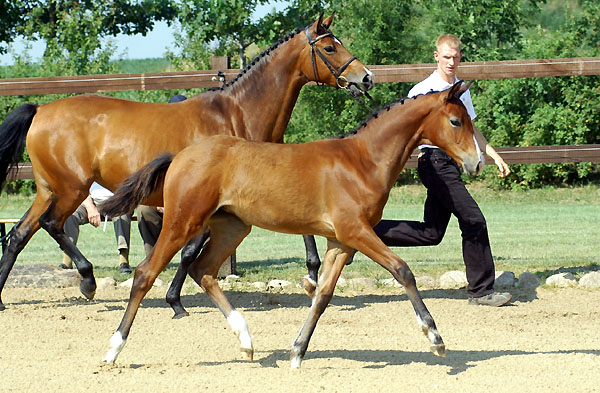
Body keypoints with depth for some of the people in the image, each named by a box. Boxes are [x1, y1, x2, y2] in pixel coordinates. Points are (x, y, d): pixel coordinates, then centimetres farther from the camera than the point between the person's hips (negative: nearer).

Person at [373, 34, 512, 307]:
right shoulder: (422, 91, -6)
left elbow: (470, 128, 28)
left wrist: (494, 156, 26)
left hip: (453, 162, 8)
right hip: (435, 160, -8)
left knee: (431, 233, 8)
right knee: (473, 220, -12)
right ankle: (481, 291, -5)